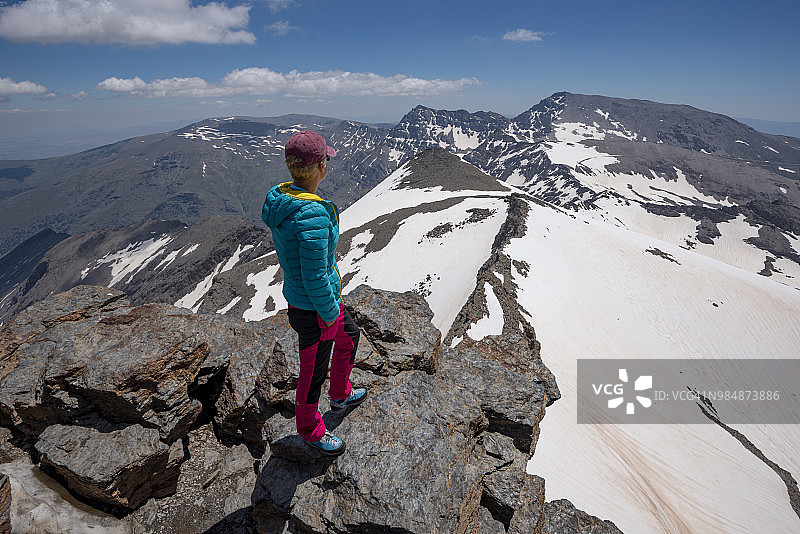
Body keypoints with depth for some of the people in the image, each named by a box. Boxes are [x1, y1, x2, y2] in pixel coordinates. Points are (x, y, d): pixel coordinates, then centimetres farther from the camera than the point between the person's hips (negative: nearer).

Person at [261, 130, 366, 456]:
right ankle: (310, 430, 41)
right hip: (313, 309, -9)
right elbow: (314, 277, -29)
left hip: (295, 293, 10)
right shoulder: (313, 215, -32)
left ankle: (340, 395, 53)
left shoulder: (280, 198, -3)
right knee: (313, 371, 14)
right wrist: (330, 312, -13)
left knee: (349, 335, 30)